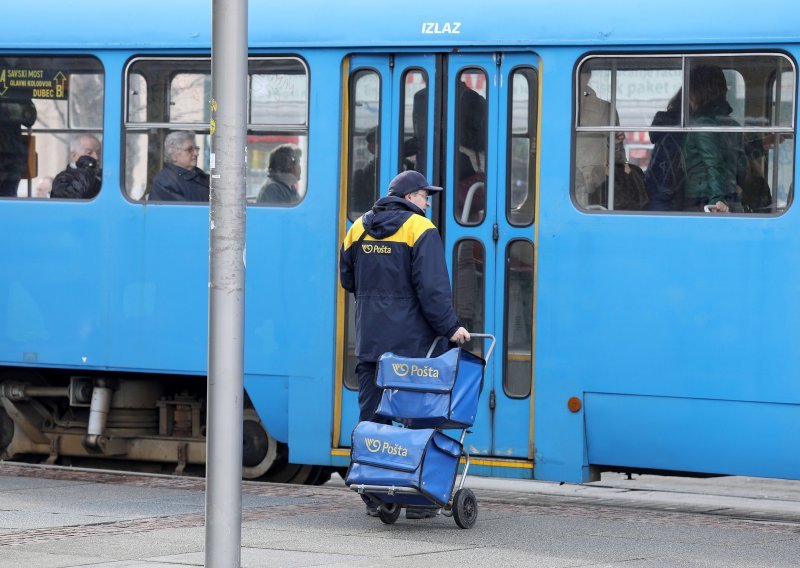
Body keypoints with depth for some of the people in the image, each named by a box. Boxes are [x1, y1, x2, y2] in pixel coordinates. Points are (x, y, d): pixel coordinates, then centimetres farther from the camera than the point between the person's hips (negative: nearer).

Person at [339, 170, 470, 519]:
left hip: (370, 342, 5)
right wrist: (450, 328, -9)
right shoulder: (420, 231, -8)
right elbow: (432, 287, -15)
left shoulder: (359, 229, 11)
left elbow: (347, 280, 20)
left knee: (372, 419, 7)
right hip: (410, 343, -5)